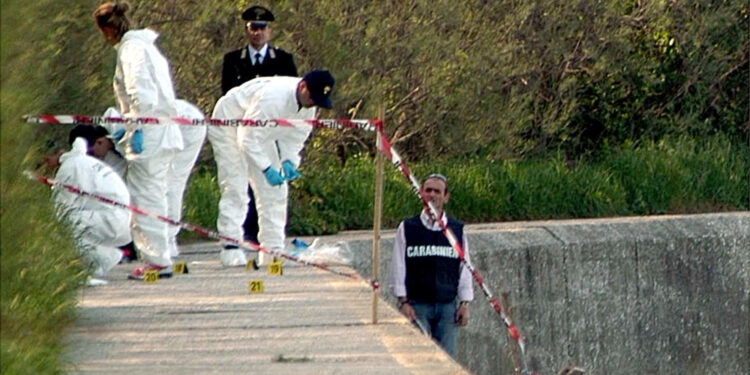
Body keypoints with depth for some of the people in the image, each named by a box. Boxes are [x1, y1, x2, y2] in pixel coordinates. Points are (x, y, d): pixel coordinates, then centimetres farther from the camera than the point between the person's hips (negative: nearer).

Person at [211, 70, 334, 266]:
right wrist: (266, 169, -34)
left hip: (262, 134, 8)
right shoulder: (272, 97, -38)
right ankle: (230, 248, -18)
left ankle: (272, 250, 4)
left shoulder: (308, 105, -12)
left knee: (274, 190, 2)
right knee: (235, 189, -16)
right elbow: (248, 137, -33)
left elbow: (295, 136, 0)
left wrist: (289, 161, -19)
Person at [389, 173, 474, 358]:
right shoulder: (407, 228, 5)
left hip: (448, 306, 2)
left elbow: (465, 269, 11)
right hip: (417, 305, -2)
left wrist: (465, 303, 5)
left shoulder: (457, 230, 10)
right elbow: (398, 268, 4)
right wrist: (403, 301, -3)